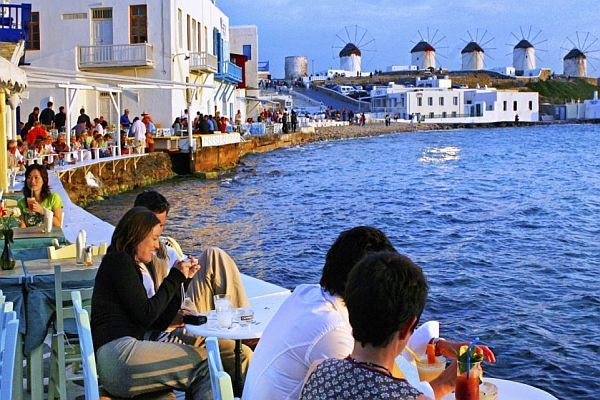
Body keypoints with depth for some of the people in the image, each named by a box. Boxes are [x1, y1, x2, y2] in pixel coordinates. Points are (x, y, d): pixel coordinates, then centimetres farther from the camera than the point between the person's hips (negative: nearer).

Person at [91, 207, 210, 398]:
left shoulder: (138, 268, 25)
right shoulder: (118, 261, -1)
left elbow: (160, 323, 19)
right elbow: (145, 315, -9)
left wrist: (183, 279, 17)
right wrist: (175, 278, 0)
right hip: (117, 354, -9)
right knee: (205, 362, -14)